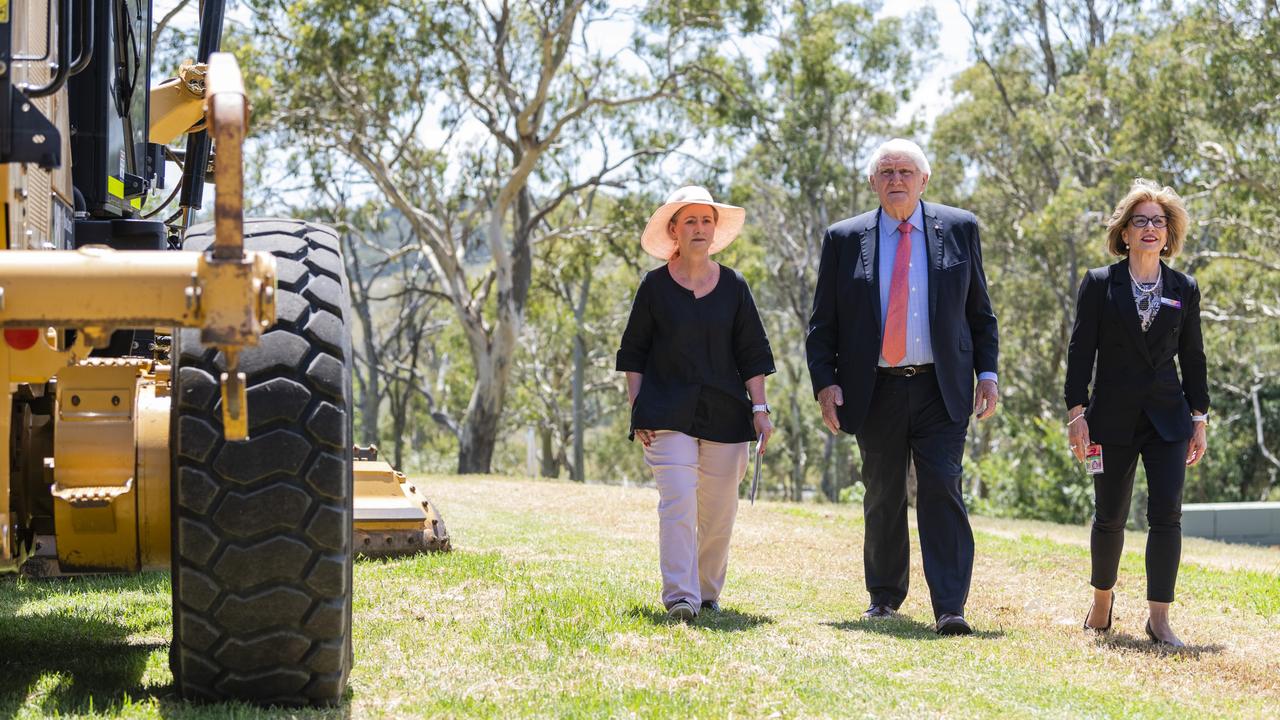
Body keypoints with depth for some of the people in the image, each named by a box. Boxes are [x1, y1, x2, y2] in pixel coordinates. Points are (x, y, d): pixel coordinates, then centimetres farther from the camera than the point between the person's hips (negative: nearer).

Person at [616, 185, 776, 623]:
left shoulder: (733, 286, 8)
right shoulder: (655, 286, 4)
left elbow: (751, 355, 9)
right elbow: (634, 354, 7)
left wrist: (760, 409, 1)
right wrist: (637, 411, -1)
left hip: (725, 414, 3)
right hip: (669, 414, -2)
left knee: (719, 511, 5)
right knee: (677, 502, -15)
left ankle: (708, 593, 19)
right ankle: (679, 598, -18)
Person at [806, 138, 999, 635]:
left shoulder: (959, 229, 6)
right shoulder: (844, 239, 5)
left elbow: (980, 311, 10)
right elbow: (822, 323, 6)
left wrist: (987, 373, 1)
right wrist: (826, 383, -5)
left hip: (942, 390, -1)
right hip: (876, 391, 1)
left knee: (943, 491, -11)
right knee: (882, 497, 10)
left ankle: (950, 609, -13)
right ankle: (884, 596, 26)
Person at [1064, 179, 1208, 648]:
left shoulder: (1184, 290, 7)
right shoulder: (1099, 284, 1)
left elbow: (1193, 358, 10)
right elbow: (1080, 350, -1)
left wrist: (1199, 419, 7)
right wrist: (1076, 412, -7)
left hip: (1168, 418, 1)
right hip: (1113, 419, -1)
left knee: (1166, 514, -10)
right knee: (1110, 517, 7)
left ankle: (1159, 618, -8)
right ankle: (1102, 599, 29)